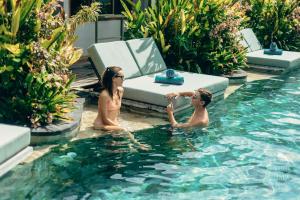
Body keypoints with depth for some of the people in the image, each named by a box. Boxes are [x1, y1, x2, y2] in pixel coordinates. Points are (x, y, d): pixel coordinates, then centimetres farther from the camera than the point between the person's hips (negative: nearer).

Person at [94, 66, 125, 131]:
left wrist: (116, 122, 3)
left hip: (113, 123, 7)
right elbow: (105, 119, -18)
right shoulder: (104, 95, -23)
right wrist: (118, 126, -14)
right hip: (102, 124, -7)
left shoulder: (120, 91, -1)